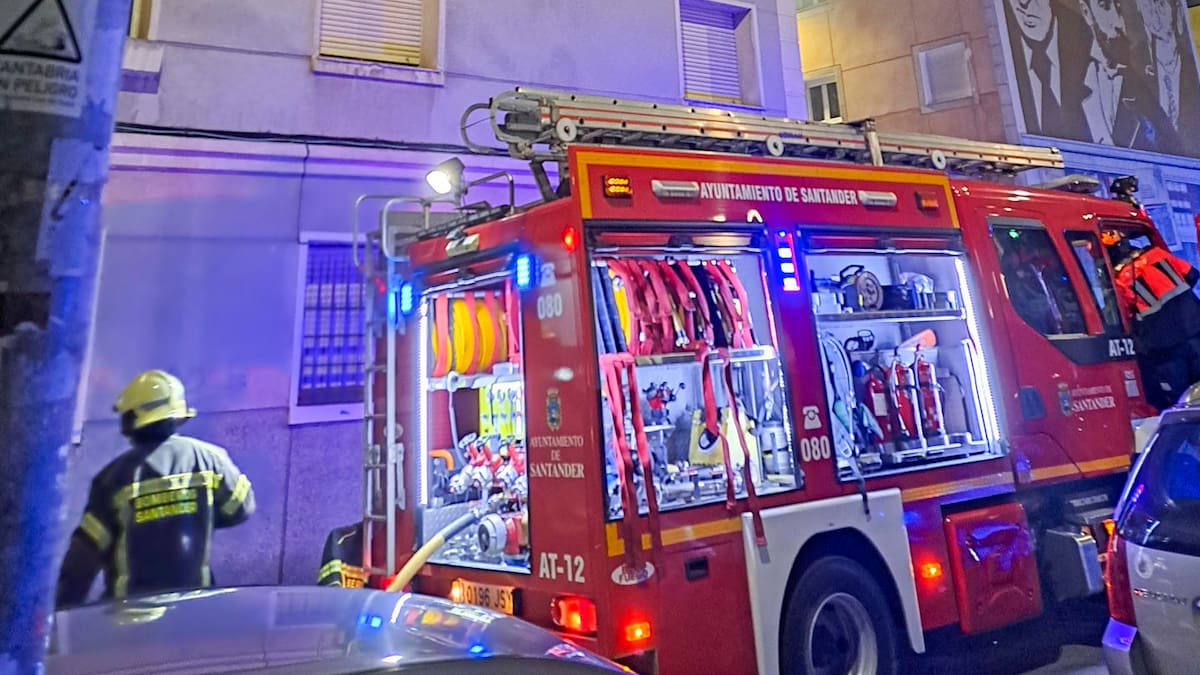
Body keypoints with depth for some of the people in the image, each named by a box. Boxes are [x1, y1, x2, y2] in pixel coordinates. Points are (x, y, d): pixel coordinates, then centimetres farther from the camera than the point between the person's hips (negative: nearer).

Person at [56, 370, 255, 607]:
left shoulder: (115, 474, -10)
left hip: (129, 604, 0)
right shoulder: (208, 457, -8)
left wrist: (64, 611, 5)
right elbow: (241, 507, 3)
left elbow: (85, 552, -6)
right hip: (191, 596, 1)